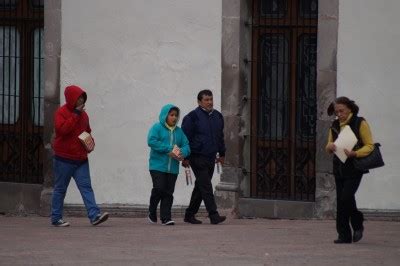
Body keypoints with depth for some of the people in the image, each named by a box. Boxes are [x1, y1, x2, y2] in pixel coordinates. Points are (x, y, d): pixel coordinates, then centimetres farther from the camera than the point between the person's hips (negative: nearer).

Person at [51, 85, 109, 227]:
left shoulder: (83, 114, 14)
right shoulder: (61, 112, -6)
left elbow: (87, 131, 27)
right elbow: (62, 129, -23)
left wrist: (91, 143, 7)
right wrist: (75, 115, -20)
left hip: (81, 159, 5)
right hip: (64, 159, -5)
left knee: (86, 187, -5)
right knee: (60, 189, 3)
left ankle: (94, 215, -15)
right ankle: (56, 218, 10)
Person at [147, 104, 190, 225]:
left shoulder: (179, 131, 15)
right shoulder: (157, 128, -2)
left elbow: (186, 146, 12)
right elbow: (151, 141, -16)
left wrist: (183, 152, -13)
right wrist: (168, 150, -19)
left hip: (173, 168, 5)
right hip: (158, 166, -5)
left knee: (168, 193, 1)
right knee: (159, 189, -13)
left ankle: (166, 218, 1)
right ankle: (152, 212, 9)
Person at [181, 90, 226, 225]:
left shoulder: (217, 116, 12)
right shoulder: (192, 117, -8)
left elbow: (220, 136, 24)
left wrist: (222, 154, 23)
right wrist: (185, 157, -10)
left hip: (211, 157, 7)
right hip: (197, 157, -7)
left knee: (200, 188, 12)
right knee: (206, 187, -12)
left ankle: (190, 215, 21)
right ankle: (213, 215, -17)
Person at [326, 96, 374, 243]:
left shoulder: (360, 123, -6)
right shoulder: (335, 125, 12)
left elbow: (369, 146, -8)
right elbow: (328, 149, 19)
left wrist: (354, 153, -22)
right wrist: (330, 146, -6)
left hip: (354, 167, -6)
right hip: (339, 168, 6)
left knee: (346, 197, -17)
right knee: (340, 201, 4)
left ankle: (357, 224, 6)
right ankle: (344, 235, 9)